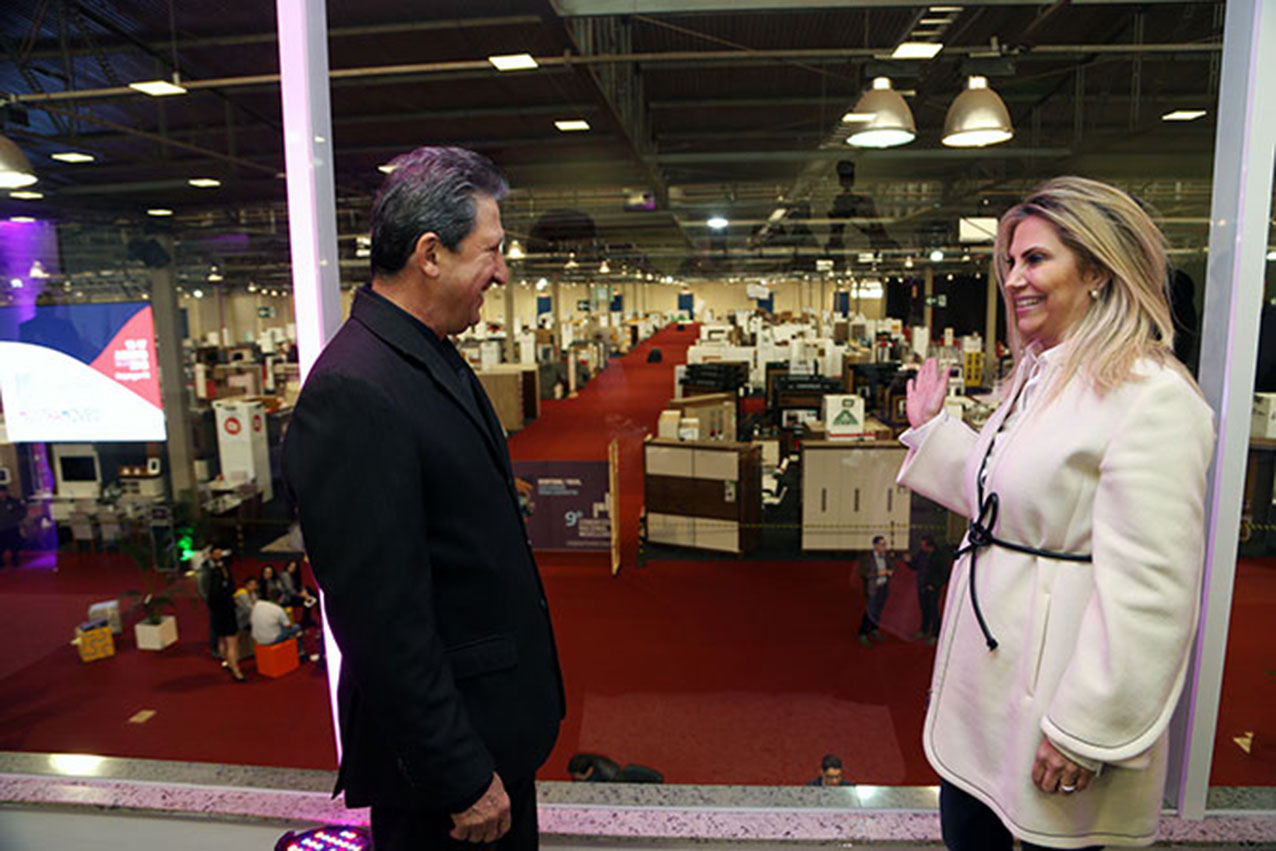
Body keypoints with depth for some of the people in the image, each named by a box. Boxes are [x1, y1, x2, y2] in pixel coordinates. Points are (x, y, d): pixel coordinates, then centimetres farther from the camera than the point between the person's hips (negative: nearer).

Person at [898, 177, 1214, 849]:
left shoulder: (1150, 398, -20)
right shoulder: (1039, 376, 10)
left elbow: (1148, 592, -23)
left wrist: (1089, 729, -20)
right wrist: (932, 430, 13)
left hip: (1055, 692, -8)